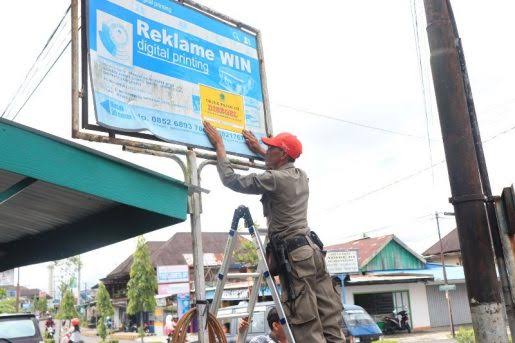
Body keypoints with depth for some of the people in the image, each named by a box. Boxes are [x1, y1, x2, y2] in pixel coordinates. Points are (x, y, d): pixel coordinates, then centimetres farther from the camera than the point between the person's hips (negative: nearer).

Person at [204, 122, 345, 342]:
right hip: (313, 249, 9)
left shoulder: (274, 179, -10)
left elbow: (231, 180, -4)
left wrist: (219, 145, 7)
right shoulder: (301, 176, 15)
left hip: (294, 256, -9)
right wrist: (259, 149, 43)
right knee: (330, 320, 7)